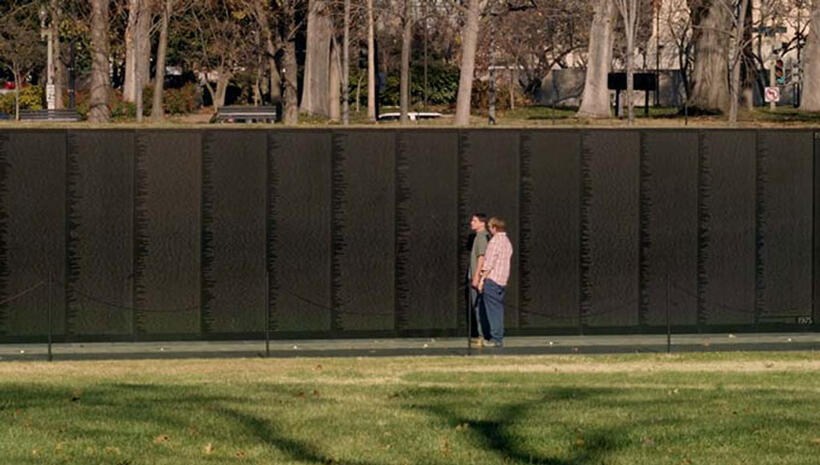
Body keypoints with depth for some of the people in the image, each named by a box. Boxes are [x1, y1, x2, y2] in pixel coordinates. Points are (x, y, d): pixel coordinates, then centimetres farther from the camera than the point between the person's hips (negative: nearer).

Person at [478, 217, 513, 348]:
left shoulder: (495, 241, -11)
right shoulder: (507, 242, 16)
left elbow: (489, 263, -15)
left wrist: (482, 279, -12)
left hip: (492, 279, -8)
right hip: (502, 280, 8)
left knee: (493, 310, -6)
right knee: (498, 309, 11)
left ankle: (496, 339, -8)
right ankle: (499, 338, 12)